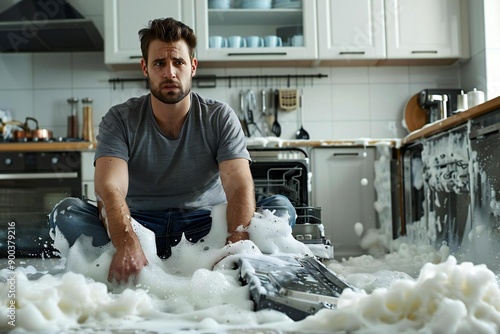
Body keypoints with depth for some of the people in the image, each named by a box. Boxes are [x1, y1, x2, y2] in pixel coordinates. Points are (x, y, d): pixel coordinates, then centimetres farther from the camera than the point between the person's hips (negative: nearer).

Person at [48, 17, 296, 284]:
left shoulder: (220, 117, -5)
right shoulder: (119, 120, -5)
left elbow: (240, 187, -17)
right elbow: (109, 188, -21)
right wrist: (127, 245, -43)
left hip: (206, 226, 1)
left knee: (281, 207, -24)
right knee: (66, 212, -23)